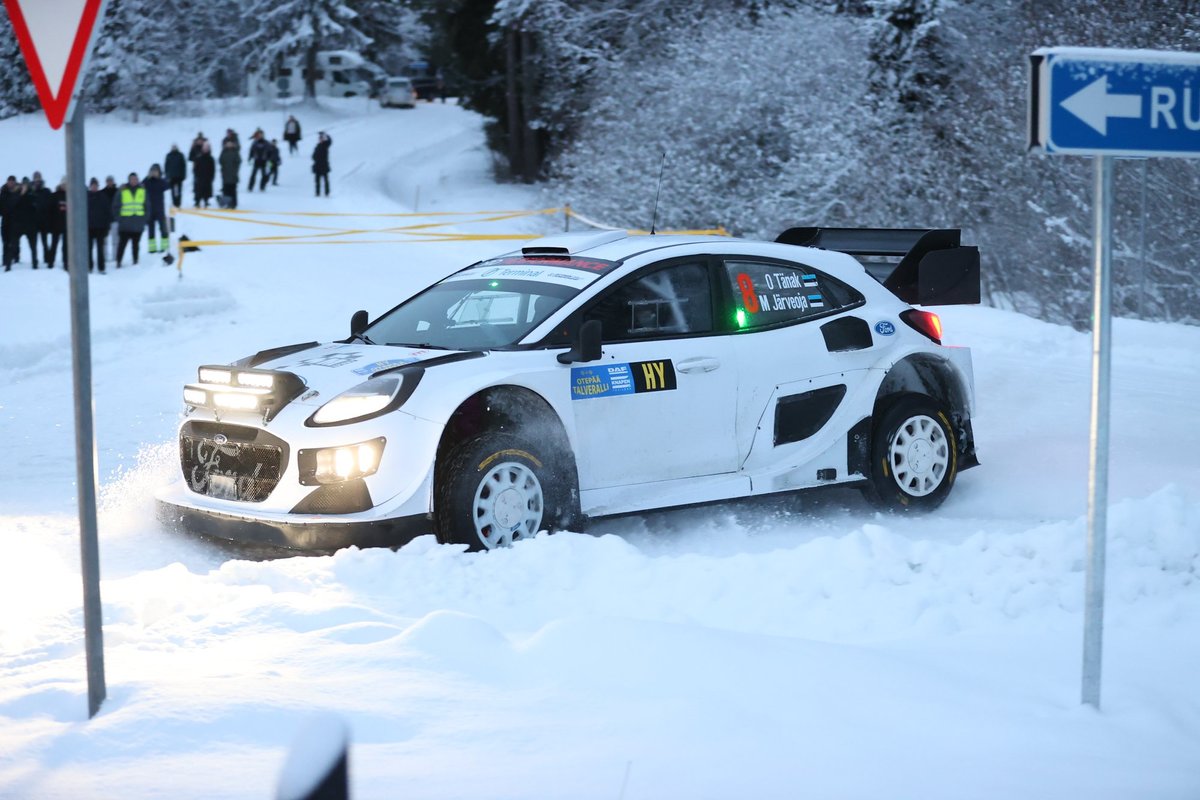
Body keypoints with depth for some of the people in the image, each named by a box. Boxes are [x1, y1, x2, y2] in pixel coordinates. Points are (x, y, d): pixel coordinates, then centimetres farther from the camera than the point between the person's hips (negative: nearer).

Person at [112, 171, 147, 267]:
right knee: (122, 243, -4)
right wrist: (118, 218, -4)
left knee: (136, 244, 10)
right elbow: (116, 206, 2)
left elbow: (146, 206, 11)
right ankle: (118, 262, 3)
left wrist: (145, 219, 4)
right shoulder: (122, 191, -3)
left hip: (138, 224, 2)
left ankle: (135, 262, 19)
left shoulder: (142, 190, 5)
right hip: (125, 225, -2)